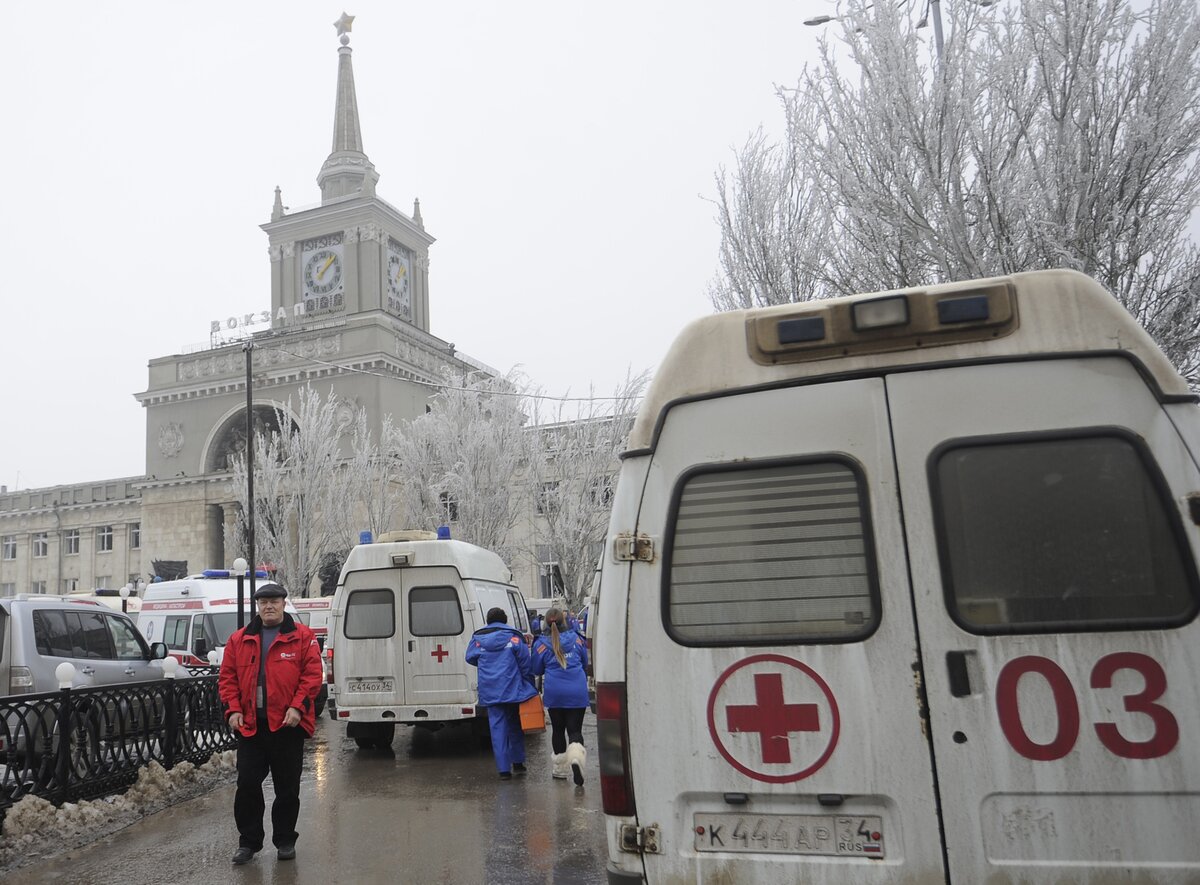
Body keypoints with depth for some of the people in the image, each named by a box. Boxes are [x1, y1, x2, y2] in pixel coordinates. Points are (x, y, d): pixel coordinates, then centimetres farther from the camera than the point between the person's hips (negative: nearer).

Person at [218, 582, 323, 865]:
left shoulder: (302, 637, 0)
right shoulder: (239, 640, 9)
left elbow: (312, 675, -5)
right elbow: (227, 677, 8)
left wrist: (298, 707, -15)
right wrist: (233, 710, -4)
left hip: (288, 724, -2)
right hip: (249, 725, 2)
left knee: (287, 787, 7)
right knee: (247, 785, 5)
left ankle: (285, 841, 22)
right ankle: (248, 842, 20)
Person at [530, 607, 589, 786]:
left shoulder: (541, 644, -3)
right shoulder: (575, 638, 2)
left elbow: (536, 670, 7)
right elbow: (585, 663, 15)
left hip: (554, 692, 0)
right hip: (577, 692, 0)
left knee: (558, 729, 16)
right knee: (575, 729, 2)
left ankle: (560, 767, 21)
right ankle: (576, 756, -25)